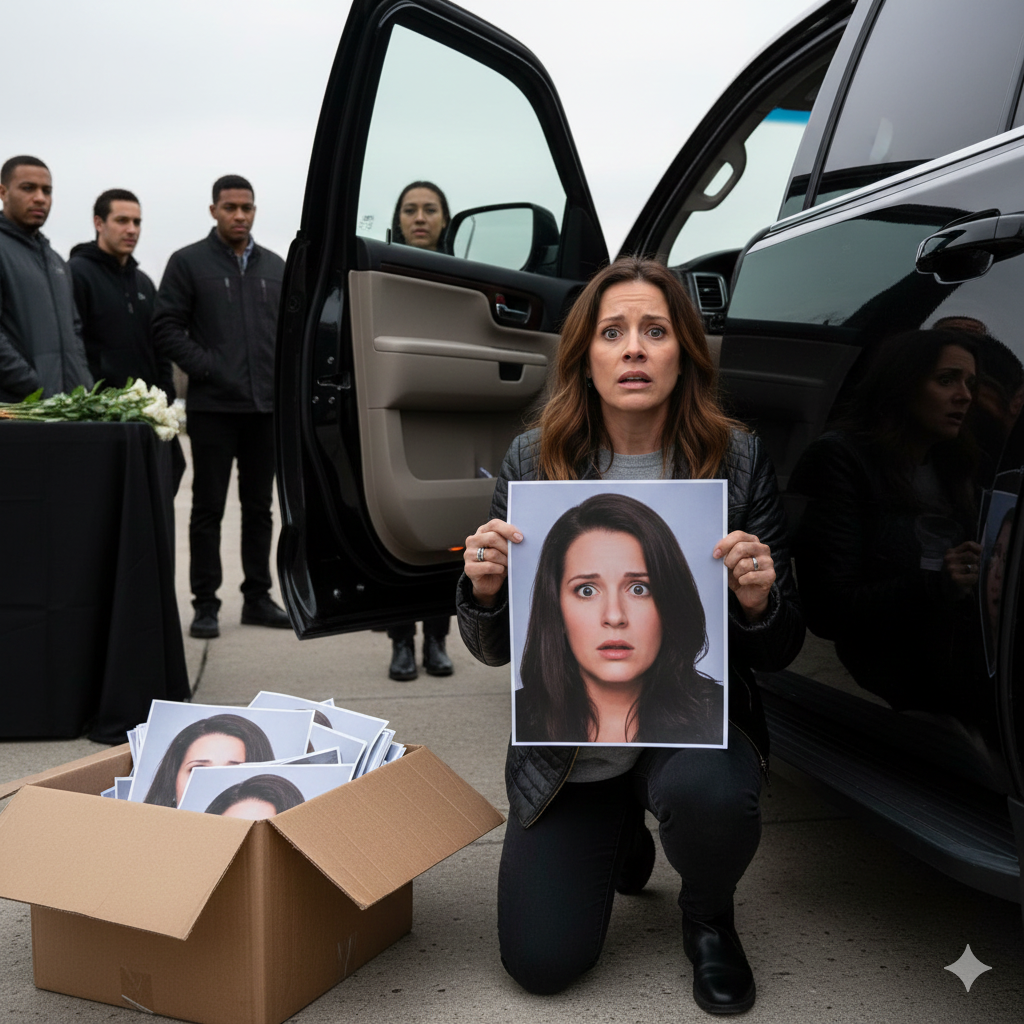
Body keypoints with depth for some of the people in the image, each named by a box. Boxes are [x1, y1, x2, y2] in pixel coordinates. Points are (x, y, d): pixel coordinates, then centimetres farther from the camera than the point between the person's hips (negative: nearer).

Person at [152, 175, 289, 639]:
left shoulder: (275, 267, 13)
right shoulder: (188, 262, 0)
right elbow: (166, 327, -4)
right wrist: (206, 367, -13)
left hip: (267, 407, 4)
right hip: (213, 407, -4)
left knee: (259, 507, 10)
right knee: (208, 509, 1)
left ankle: (257, 597, 19)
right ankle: (206, 603, 8)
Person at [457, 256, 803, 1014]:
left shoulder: (736, 460, -10)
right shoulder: (534, 461, -7)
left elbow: (778, 654, -5)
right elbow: (497, 650, -2)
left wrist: (757, 603, -27)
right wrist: (484, 589, -24)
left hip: (692, 719, -1)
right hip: (567, 743, 2)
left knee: (710, 796, -36)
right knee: (542, 963, -2)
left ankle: (709, 920, 3)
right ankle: (618, 843, 33)